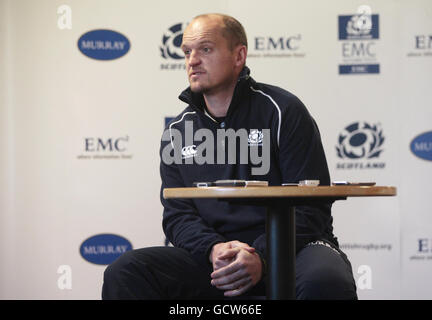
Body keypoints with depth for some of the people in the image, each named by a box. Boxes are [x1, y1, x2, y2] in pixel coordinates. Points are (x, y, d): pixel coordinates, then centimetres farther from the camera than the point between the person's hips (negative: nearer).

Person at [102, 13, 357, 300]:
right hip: (215, 254, 4)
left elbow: (311, 206, -7)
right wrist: (213, 249, -14)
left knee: (325, 280, -40)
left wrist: (262, 258, -23)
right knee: (124, 273, -19)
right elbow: (177, 215, 9)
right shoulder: (178, 132, 13)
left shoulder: (283, 110, -1)